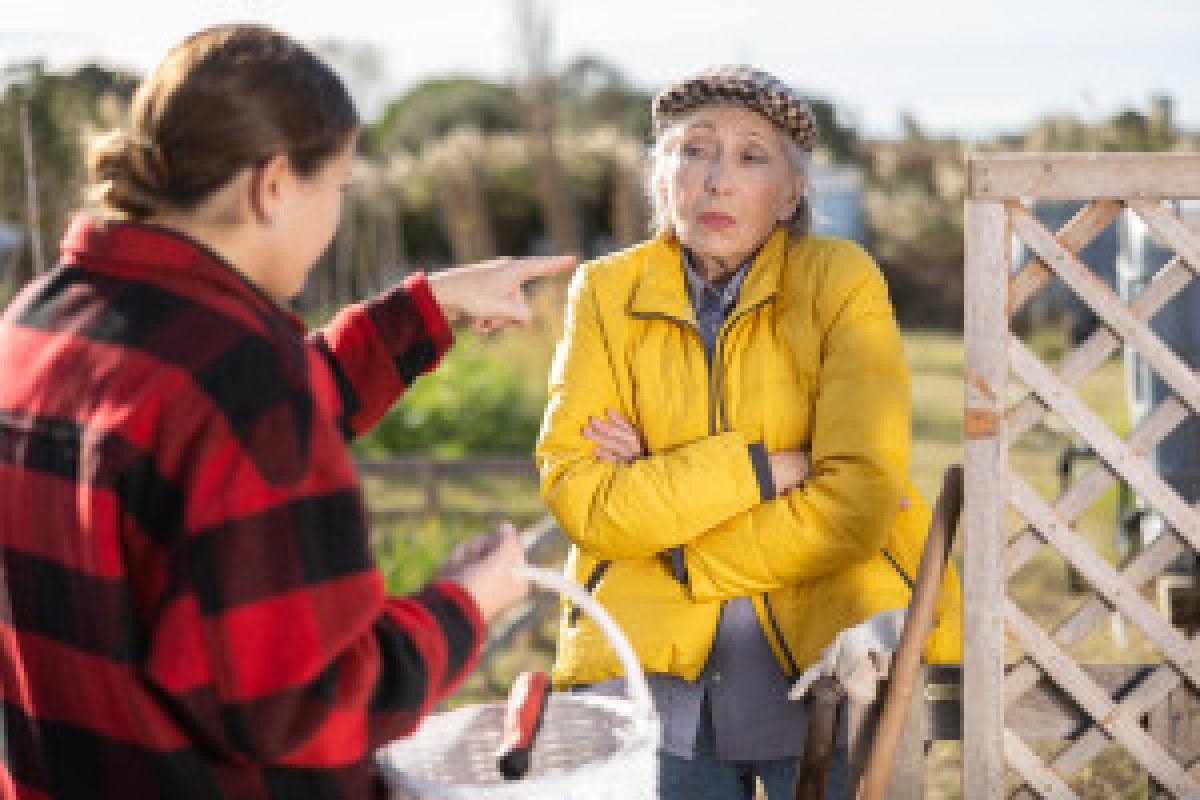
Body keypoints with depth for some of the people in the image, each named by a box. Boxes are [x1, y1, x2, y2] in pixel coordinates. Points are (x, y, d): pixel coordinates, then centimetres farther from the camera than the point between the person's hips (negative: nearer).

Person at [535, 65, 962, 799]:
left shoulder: (840, 280, -7)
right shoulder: (607, 292, 0)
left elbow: (855, 508, -16)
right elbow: (574, 492, -11)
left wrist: (660, 509, -12)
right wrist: (763, 468, -17)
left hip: (830, 649, -1)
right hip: (649, 655, 1)